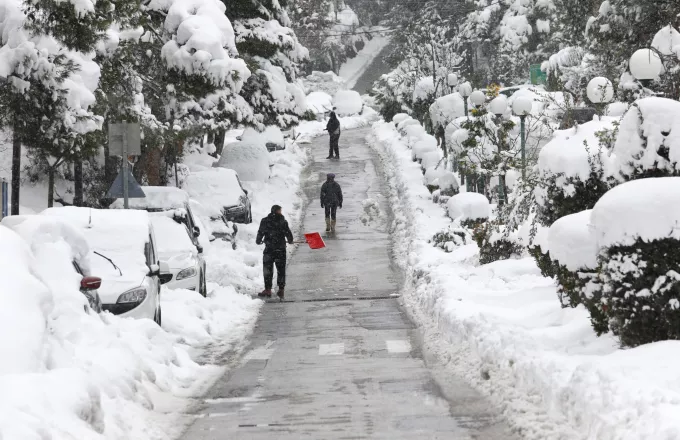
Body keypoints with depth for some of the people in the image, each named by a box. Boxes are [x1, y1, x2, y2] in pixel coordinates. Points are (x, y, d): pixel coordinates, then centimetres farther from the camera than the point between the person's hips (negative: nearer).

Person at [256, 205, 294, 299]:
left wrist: (258, 241, 22)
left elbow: (260, 233, 1)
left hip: (269, 249, 0)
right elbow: (288, 234, -2)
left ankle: (268, 290, 5)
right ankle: (281, 290, 11)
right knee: (281, 270, 10)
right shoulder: (283, 222, -6)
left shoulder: (265, 221, -4)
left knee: (267, 270, 7)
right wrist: (290, 241, 20)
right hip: (281, 249, 0)